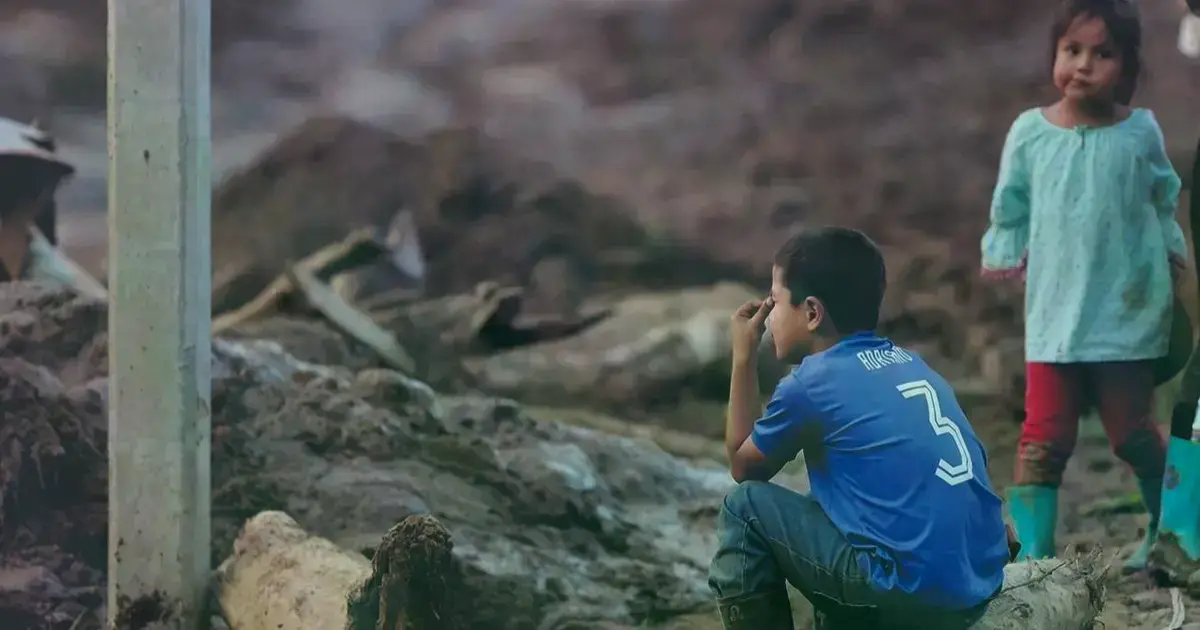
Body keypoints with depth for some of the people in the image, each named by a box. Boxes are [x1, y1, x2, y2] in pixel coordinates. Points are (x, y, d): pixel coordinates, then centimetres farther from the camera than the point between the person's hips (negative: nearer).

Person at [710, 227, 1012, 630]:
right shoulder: (911, 365, 18)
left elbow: (744, 467, 15)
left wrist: (743, 357, 18)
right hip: (976, 590, 8)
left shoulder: (811, 383, -3)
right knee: (828, 506, 30)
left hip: (911, 592, -7)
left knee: (746, 506, 7)